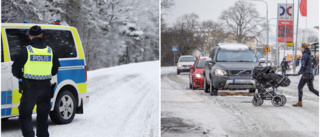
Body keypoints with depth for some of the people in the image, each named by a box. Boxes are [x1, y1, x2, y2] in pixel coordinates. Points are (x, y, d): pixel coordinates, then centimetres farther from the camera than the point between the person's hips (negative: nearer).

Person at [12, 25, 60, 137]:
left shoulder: (26, 51, -8)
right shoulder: (50, 51, 4)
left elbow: (15, 70, -5)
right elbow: (55, 70, 12)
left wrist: (22, 76, 13)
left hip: (29, 89, -4)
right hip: (45, 88, 4)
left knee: (25, 115, 4)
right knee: (43, 116, 15)